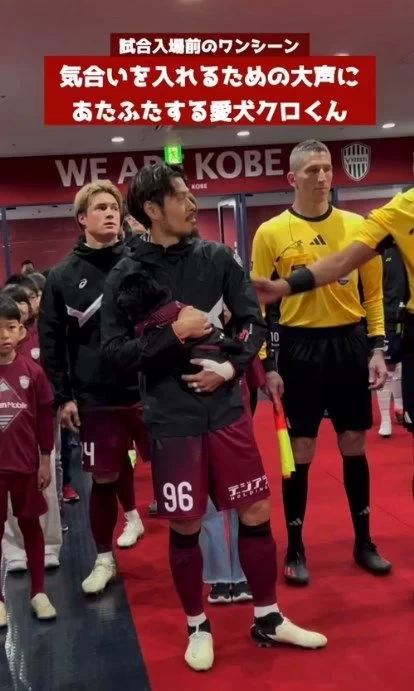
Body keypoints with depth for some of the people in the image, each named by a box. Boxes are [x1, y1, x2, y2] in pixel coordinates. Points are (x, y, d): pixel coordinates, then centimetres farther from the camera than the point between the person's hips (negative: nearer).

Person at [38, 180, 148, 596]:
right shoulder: (63, 276, 1)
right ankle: (104, 560, 27)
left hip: (147, 389, 0)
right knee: (104, 479, 9)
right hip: (95, 397, 0)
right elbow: (51, 341, 3)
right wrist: (63, 395, -1)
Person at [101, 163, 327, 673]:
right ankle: (197, 627, 29)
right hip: (172, 419, -3)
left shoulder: (217, 258, 2)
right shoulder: (126, 276, -6)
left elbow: (253, 322, 5)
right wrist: (173, 334, -18)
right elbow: (114, 354, -9)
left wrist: (232, 367, -11)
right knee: (186, 528, 8)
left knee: (256, 514, 10)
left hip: (227, 410, 3)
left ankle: (268, 619, 29)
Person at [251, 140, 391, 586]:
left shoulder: (356, 226, 4)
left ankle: (364, 542, 28)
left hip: (349, 344, 3)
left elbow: (373, 293, 8)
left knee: (355, 447, 12)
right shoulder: (271, 233, -3)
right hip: (300, 347, -2)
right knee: (300, 452, 4)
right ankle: (295, 550, 19)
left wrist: (377, 349, 1)